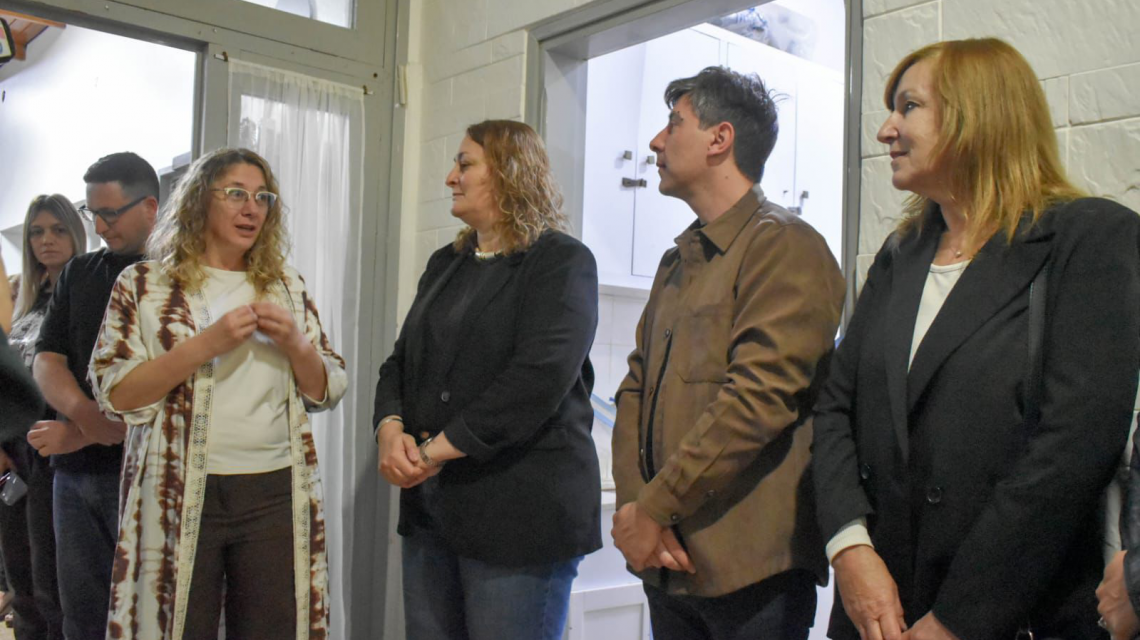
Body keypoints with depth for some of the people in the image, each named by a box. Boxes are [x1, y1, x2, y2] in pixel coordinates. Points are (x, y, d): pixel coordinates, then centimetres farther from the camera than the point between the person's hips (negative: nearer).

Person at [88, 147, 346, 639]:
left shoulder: (287, 286, 12)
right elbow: (114, 394, -5)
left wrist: (294, 342, -8)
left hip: (276, 493, 2)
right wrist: (206, 344, -14)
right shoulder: (144, 284, 5)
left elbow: (326, 391, 11)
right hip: (179, 494, -2)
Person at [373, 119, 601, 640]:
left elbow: (539, 377, -19)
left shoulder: (562, 261, -6)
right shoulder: (445, 264, 17)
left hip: (519, 513, -7)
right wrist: (390, 429, -7)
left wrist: (437, 450, -19)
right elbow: (401, 361, 14)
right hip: (431, 508, 7)